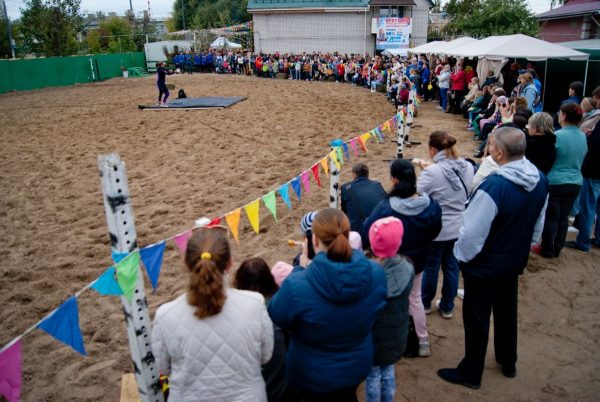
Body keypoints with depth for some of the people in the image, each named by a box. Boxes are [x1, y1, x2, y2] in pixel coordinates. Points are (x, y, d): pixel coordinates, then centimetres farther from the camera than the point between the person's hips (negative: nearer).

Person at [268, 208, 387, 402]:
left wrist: (300, 270, -8)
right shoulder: (376, 274, -24)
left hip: (313, 375, -2)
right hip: (357, 366, 3)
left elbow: (276, 318, -13)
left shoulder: (296, 286, -36)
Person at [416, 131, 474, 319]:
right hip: (460, 227, 5)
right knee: (451, 266, 19)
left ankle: (425, 303, 37)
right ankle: (447, 307, 34)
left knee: (430, 266, 16)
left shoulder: (432, 172, -25)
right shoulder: (468, 167, -6)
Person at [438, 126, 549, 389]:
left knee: (477, 318, 10)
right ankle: (508, 363, 46)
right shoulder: (540, 180, -8)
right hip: (515, 261, 7)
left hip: (484, 266, -7)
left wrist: (462, 256, -8)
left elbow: (472, 232, -27)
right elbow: (538, 225, 6)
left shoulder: (493, 186, -33)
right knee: (507, 311, 26)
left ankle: (470, 373, 28)